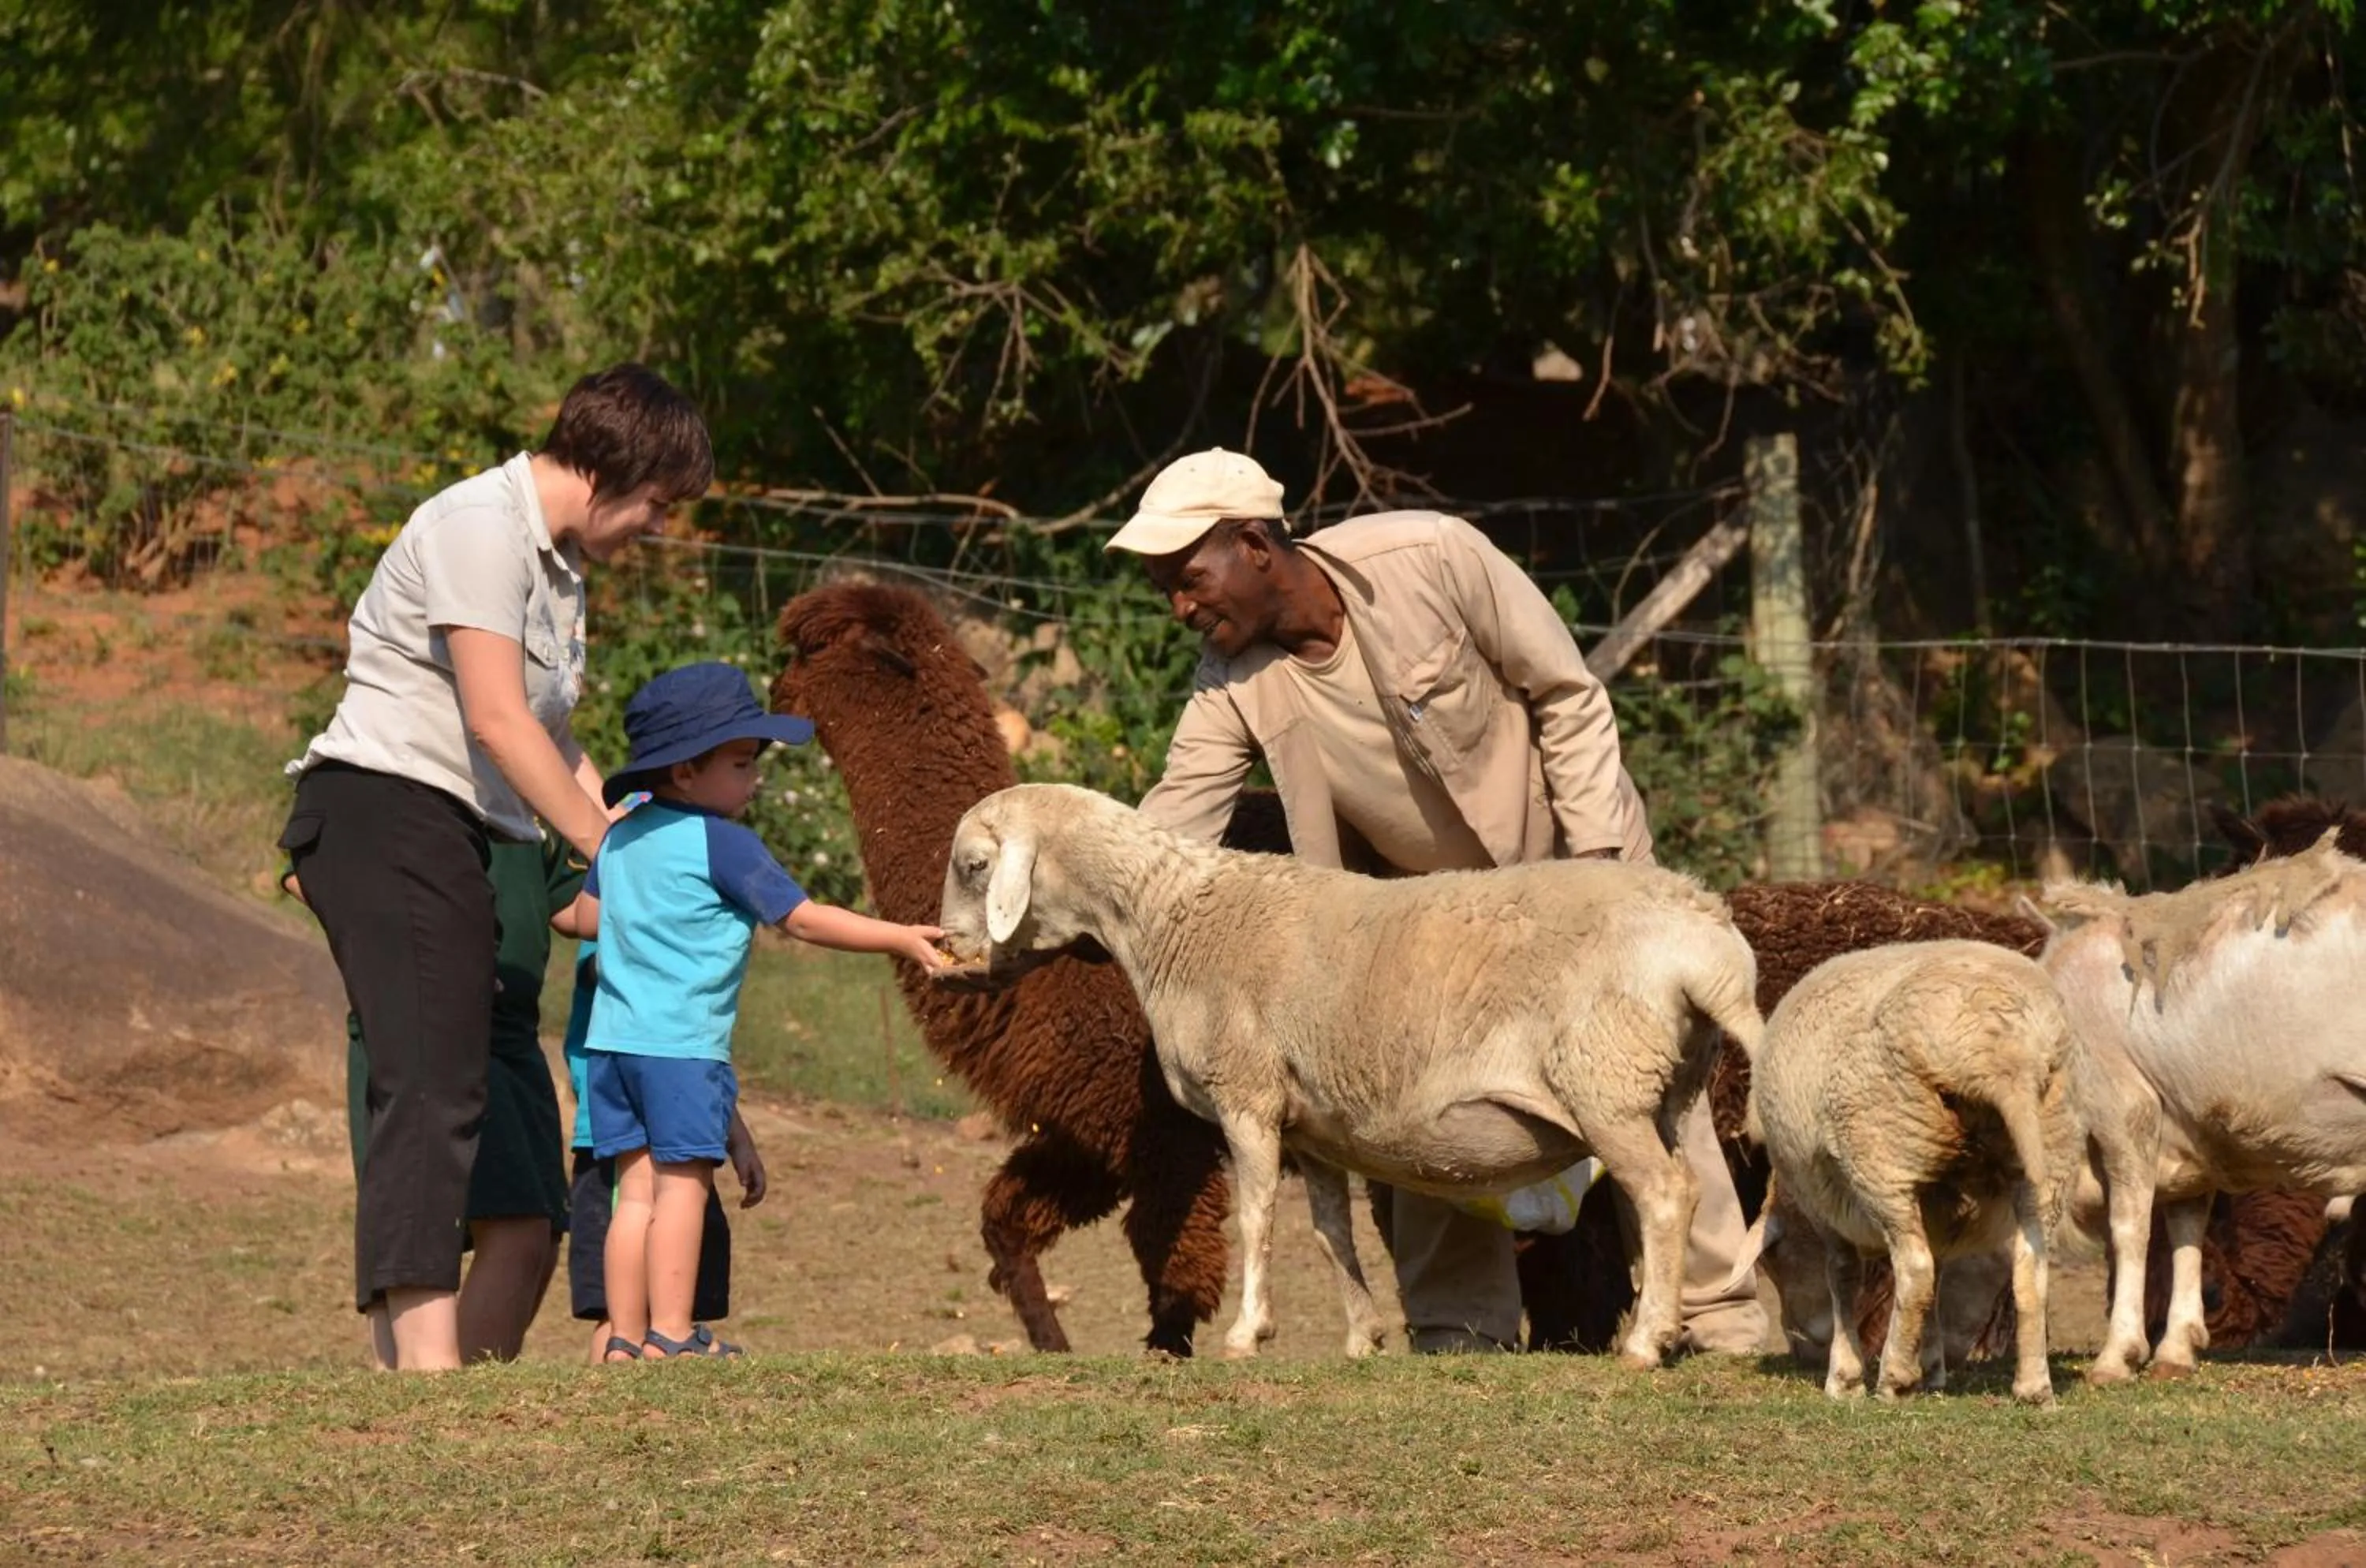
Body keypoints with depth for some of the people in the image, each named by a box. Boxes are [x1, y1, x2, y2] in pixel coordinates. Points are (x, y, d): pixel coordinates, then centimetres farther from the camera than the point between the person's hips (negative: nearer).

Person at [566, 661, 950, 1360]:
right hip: (682, 1042, -7)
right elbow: (803, 919, -10)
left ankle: (625, 1336, 7)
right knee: (683, 1184, -3)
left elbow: (586, 915, 21)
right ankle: (670, 1331, -5)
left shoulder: (622, 837, 13)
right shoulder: (722, 844, -9)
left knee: (636, 1187, 8)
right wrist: (902, 938, -6)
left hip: (614, 1036, 7)